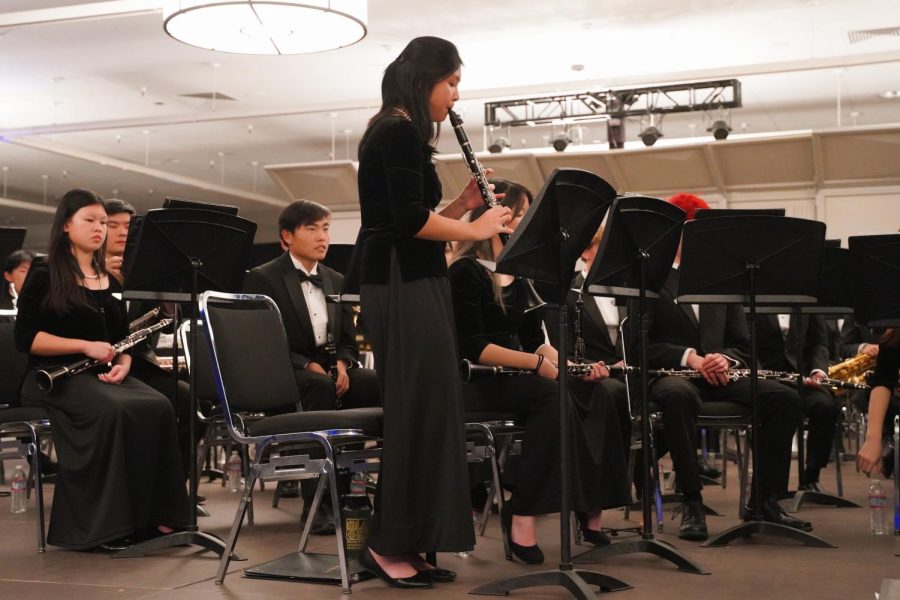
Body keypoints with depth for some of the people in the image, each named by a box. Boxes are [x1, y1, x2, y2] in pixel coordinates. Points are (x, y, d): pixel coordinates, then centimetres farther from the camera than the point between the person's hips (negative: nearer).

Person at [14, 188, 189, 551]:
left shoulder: (111, 283, 18)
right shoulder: (44, 276, 1)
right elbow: (26, 338, -7)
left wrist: (122, 364, -5)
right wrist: (86, 346, -16)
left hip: (102, 375, 5)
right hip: (55, 375, -5)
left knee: (158, 408, -26)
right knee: (113, 411, -36)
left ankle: (152, 514, -23)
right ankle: (107, 522, -28)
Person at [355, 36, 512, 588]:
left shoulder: (400, 134, 20)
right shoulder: (400, 131, -10)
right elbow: (409, 220, -20)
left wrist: (463, 206, 8)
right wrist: (476, 229, -10)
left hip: (412, 285, 10)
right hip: (403, 288, -10)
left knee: (424, 410, 10)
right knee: (419, 411, -7)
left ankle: (403, 543, 15)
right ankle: (390, 543, 1)